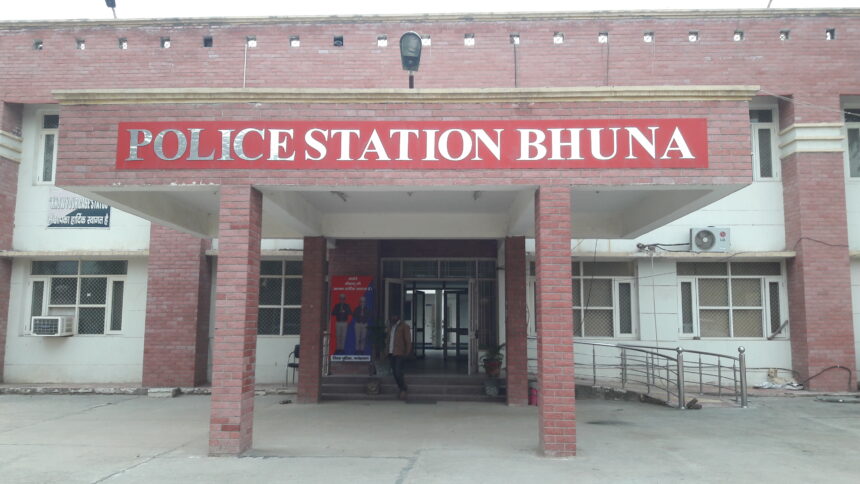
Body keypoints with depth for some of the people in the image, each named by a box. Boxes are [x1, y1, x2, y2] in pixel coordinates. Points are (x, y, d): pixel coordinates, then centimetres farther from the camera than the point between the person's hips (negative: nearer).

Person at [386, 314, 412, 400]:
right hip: (391, 353, 7)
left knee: (398, 373, -14)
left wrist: (407, 353, -12)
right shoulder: (391, 327, 17)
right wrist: (388, 352, 14)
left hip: (400, 353, -7)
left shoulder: (404, 326, -4)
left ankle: (403, 390, 1)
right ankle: (402, 390, 15)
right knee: (394, 373, 5)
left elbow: (408, 341, -6)